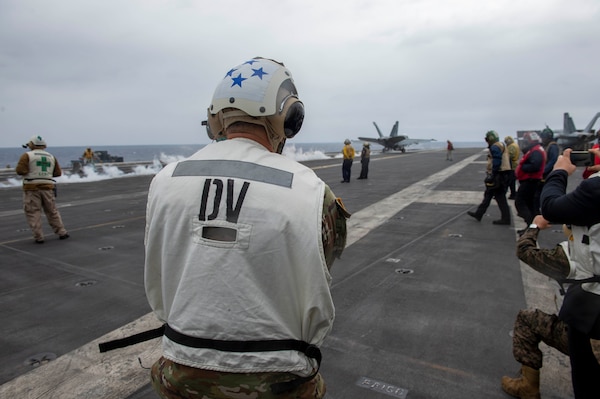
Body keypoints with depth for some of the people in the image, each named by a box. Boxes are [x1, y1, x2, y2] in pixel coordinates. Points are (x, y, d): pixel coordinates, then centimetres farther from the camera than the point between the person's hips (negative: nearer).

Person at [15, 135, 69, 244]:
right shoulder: (51, 157, 12)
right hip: (48, 187, 4)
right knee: (52, 211, 14)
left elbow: (20, 170, -12)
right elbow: (58, 173, 11)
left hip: (32, 188, -4)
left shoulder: (27, 155, -2)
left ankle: (39, 237, 1)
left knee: (33, 213, 3)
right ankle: (62, 233, 13)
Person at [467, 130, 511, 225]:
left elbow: (496, 161, -24)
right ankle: (479, 214, 19)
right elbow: (507, 161, 18)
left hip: (498, 174, -10)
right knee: (488, 194, 13)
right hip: (503, 174, 10)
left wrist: (493, 174, -24)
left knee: (500, 196, -4)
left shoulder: (495, 147, -13)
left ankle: (505, 218, 2)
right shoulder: (501, 145, 19)